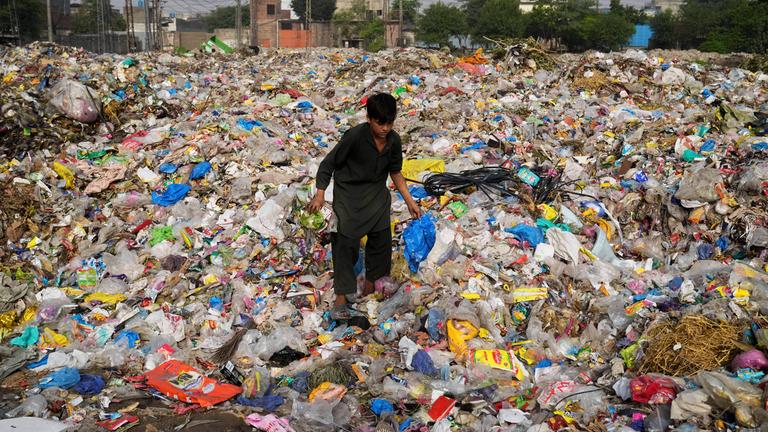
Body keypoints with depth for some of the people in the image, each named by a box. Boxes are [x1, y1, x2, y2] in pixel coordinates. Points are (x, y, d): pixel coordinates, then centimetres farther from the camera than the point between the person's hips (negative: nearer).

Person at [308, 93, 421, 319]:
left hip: (377, 193, 5)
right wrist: (320, 194, -24)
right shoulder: (355, 136, -25)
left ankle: (370, 282, 32)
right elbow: (329, 163, -17)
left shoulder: (394, 141, -9)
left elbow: (395, 172, 6)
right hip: (349, 192, -5)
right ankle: (341, 296, -1)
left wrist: (409, 201, 3)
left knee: (381, 237, 9)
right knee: (346, 241, -8)